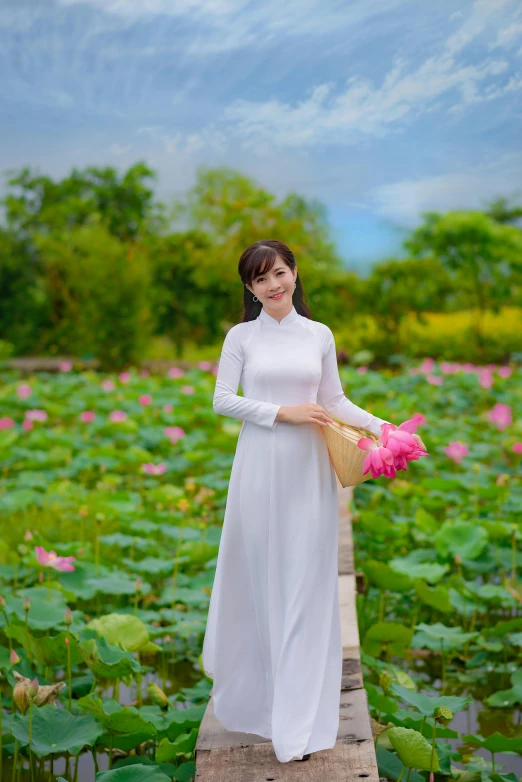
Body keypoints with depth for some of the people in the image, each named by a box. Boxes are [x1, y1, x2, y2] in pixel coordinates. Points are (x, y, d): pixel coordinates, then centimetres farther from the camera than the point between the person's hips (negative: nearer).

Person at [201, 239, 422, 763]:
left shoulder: (319, 335, 8)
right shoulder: (241, 336, 3)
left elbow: (334, 401, 12)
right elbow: (222, 399, -3)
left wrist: (385, 427, 1)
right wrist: (283, 412, -12)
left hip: (308, 469, 1)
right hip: (259, 465, -1)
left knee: (305, 583, 1)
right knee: (258, 575, 4)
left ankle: (297, 723, 8)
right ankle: (251, 686, 25)